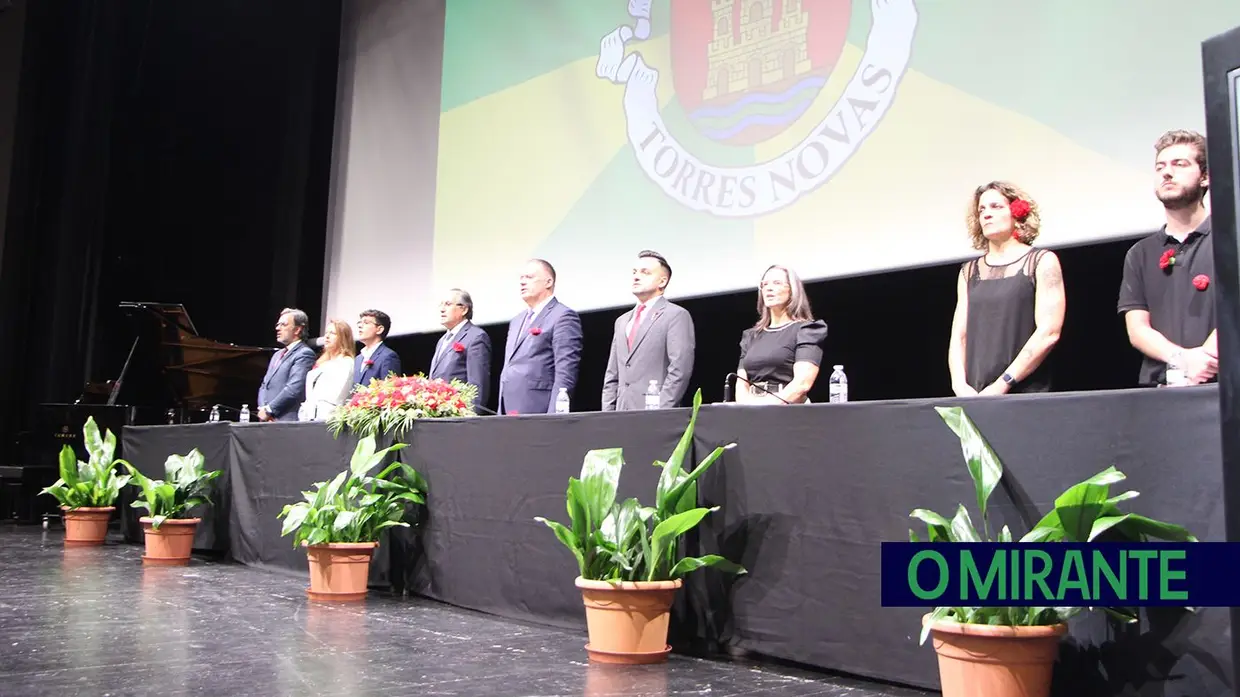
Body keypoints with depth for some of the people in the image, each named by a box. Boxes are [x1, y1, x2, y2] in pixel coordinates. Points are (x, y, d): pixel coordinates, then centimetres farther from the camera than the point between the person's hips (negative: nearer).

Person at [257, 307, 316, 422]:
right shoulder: (278, 355, 22)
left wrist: (268, 410, -13)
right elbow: (264, 385, 20)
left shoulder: (304, 354, -8)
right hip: (268, 421, 8)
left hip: (286, 422, -8)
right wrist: (262, 409, 1)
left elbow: (294, 389, -19)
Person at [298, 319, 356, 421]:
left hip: (326, 419, -8)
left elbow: (335, 398, -12)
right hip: (308, 418, 8)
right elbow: (310, 394, 18)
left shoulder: (346, 363, -4)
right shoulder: (322, 362, 22)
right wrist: (303, 414, 6)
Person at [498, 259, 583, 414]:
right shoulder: (516, 321, 21)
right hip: (510, 416, 8)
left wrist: (554, 419, -21)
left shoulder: (563, 316, -6)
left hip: (539, 413, -8)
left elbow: (566, 374, -14)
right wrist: (501, 414, 17)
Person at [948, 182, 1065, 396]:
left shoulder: (1042, 262, 3)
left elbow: (1049, 333, -8)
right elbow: (958, 336, 9)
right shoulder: (969, 272, 15)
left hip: (1027, 395, -3)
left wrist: (1003, 384, -14)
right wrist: (960, 385, -8)